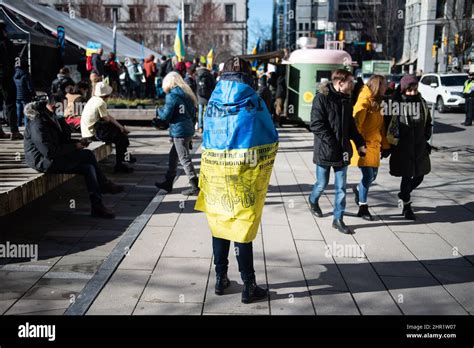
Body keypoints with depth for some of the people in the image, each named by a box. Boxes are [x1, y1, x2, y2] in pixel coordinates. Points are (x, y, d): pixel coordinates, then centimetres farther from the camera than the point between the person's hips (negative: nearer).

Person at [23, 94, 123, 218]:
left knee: (88, 167, -5)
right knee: (88, 155, -18)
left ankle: (97, 207, 0)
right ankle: (104, 185, -4)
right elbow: (49, 152, -27)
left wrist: (77, 143, 0)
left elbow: (61, 141, 18)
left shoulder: (52, 118, 9)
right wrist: (74, 147, -18)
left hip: (53, 157, 10)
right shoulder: (38, 124, -22)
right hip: (43, 161, -10)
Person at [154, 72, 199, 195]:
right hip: (189, 129, 9)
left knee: (185, 159, -3)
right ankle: (168, 183, 27)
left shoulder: (172, 96, -12)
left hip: (179, 132, -9)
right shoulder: (186, 94, 12)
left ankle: (195, 187, -1)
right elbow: (193, 113, 15)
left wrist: (158, 111, 7)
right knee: (173, 156, 18)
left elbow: (166, 115, -11)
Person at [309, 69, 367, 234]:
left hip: (342, 151, 6)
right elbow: (316, 125, -18)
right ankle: (313, 200, 41)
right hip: (325, 150, -5)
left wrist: (359, 143, 6)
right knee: (322, 183, 10)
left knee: (341, 187, 5)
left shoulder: (346, 100, 9)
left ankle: (338, 219, 14)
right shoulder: (322, 98, -12)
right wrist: (332, 144, -21)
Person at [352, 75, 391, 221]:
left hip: (374, 144, 8)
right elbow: (356, 122, -19)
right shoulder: (365, 101, -10)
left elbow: (381, 126, 19)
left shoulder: (376, 102, 17)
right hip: (365, 144, -8)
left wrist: (385, 145, 19)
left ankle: (359, 190, 41)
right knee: (368, 175, -10)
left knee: (373, 175, 11)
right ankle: (363, 207, 1)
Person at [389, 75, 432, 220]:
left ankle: (403, 194, 38)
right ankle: (407, 206, 20)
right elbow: (389, 125, -3)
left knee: (419, 176, 11)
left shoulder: (422, 102, 5)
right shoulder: (396, 103, -9)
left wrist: (426, 139, 11)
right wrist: (389, 144, -4)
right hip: (402, 148, -5)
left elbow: (428, 123, 17)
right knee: (407, 177, 2)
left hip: (419, 147, 5)